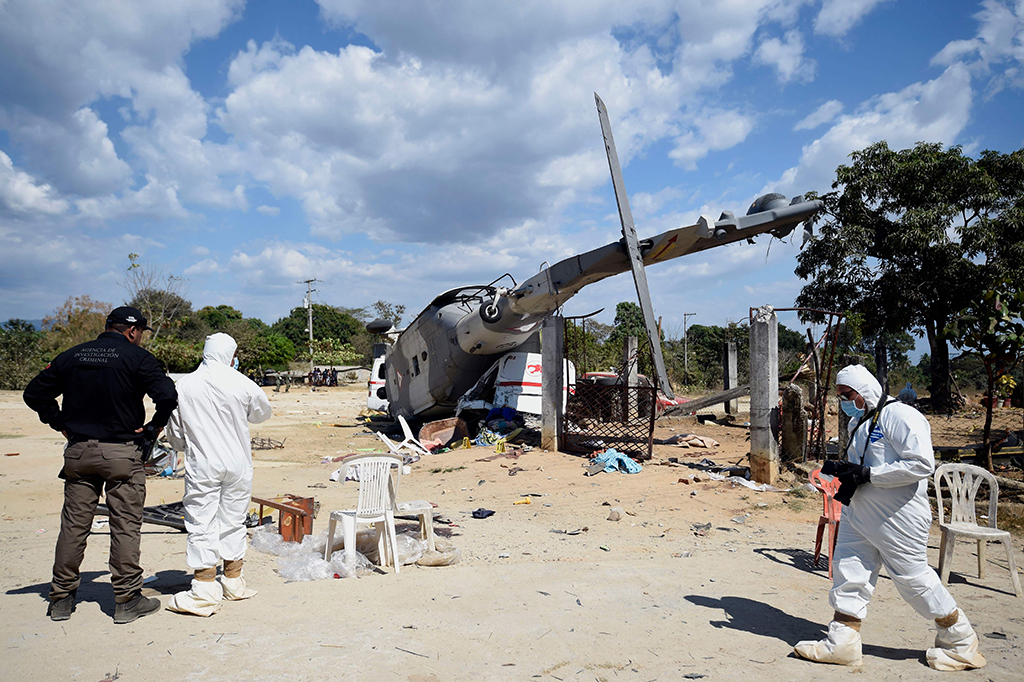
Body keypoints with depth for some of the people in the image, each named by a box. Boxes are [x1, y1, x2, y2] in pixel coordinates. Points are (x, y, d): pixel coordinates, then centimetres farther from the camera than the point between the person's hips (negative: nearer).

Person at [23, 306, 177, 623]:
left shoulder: (71, 356, 9)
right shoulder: (137, 358, -7)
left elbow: (34, 393, 13)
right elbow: (167, 395, -20)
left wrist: (62, 424, 15)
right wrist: (154, 428, -6)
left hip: (78, 452, 5)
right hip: (121, 453, -5)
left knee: (73, 525, 13)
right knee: (125, 525, 2)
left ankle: (61, 598, 21)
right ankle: (127, 600, 8)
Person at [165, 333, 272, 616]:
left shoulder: (185, 385, -4)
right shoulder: (241, 383, -6)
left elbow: (175, 433, 4)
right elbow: (263, 412, 11)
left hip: (201, 466, -1)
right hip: (238, 465, 1)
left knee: (201, 525, 2)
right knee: (233, 521, 13)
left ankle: (204, 592, 2)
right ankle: (233, 581, 26)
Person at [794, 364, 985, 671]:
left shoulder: (899, 416, -16)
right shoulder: (858, 422, 13)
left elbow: (922, 464, -25)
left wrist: (867, 474, -25)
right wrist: (844, 471, 0)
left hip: (898, 518, -8)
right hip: (859, 514, 9)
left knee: (912, 576, 4)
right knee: (848, 572, 6)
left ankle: (960, 641, 28)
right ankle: (841, 644, 14)